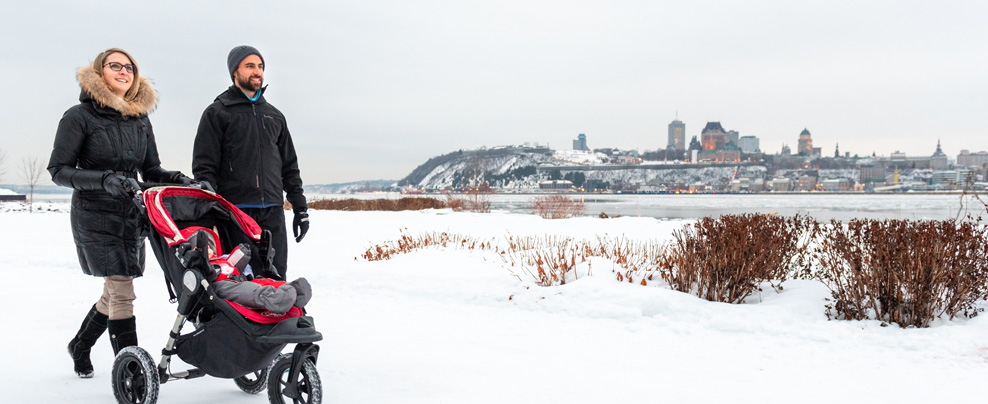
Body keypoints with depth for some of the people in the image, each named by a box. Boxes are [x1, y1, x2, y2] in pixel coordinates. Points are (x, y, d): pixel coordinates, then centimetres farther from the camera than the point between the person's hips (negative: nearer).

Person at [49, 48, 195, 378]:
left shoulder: (140, 119, 11)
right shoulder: (80, 116, -6)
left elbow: (150, 170, 15)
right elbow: (58, 170, -9)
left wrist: (179, 180, -5)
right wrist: (104, 180, -23)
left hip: (133, 216, 6)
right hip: (95, 217, -6)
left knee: (114, 292, 14)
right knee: (122, 292, -11)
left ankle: (80, 345, 38)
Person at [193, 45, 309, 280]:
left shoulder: (274, 116, 20)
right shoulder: (217, 113, 5)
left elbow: (289, 166, 21)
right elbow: (204, 167, -2)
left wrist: (300, 208, 15)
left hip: (272, 211, 4)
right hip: (234, 211, -4)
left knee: (275, 276, 2)